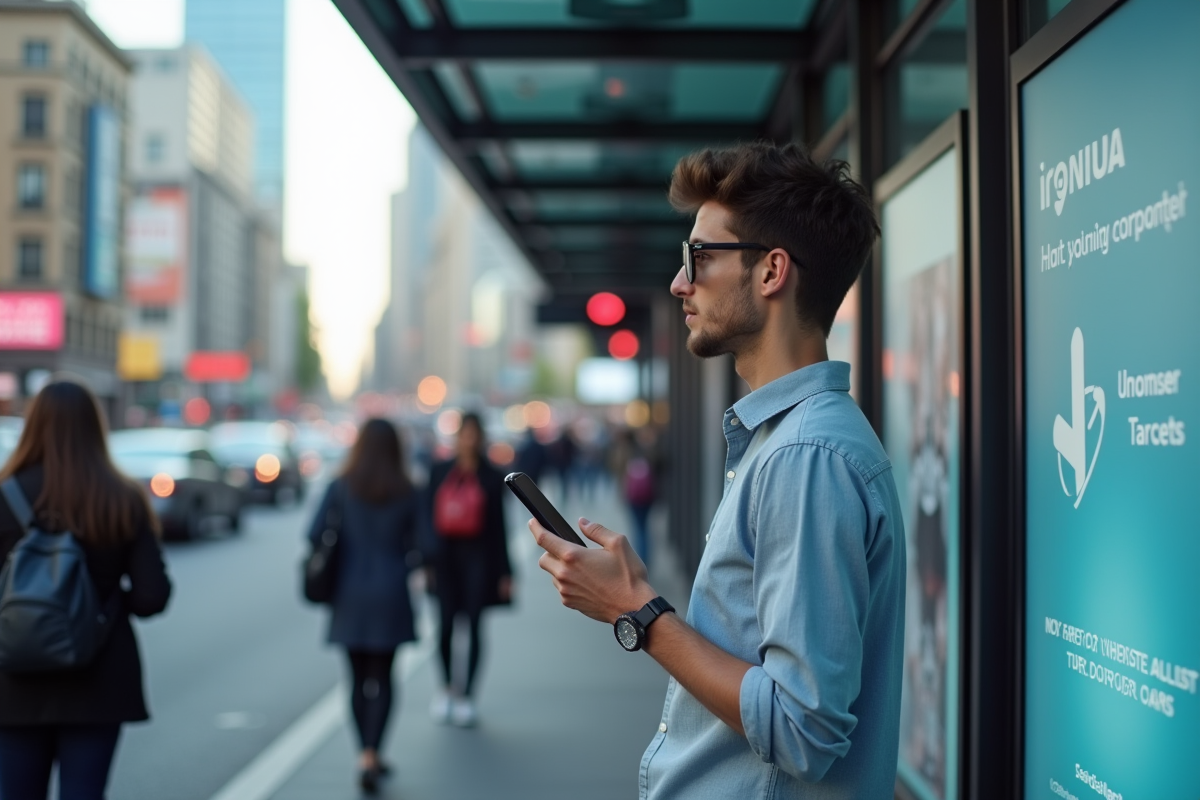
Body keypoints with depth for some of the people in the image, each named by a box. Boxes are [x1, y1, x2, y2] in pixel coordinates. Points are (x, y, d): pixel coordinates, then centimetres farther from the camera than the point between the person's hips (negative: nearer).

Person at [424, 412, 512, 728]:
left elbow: (498, 525, 2)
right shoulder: (440, 473, 7)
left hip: (477, 555, -1)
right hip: (445, 554, 2)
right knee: (446, 624, 2)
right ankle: (448, 687, 21)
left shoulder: (491, 477, 2)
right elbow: (429, 518, 7)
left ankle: (468, 695, 6)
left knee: (473, 625, -1)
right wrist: (426, 560, 2)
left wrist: (504, 571, -2)